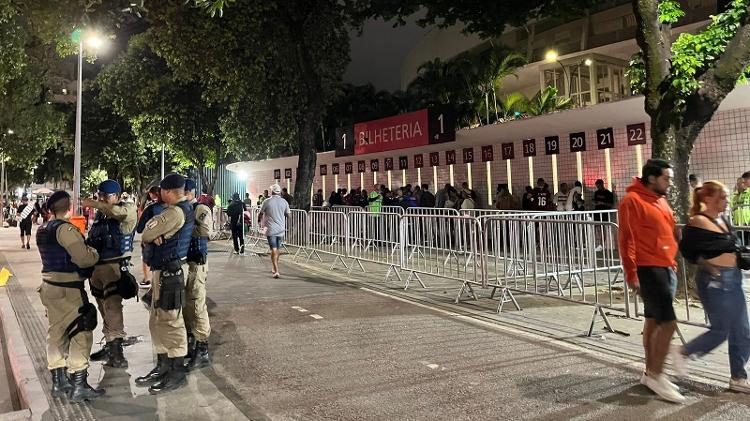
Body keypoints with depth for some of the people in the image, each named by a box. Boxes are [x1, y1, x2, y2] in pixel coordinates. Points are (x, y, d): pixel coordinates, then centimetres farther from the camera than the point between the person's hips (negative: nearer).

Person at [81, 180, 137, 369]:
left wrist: (94, 204, -27)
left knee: (112, 307, -15)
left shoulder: (128, 209, -7)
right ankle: (109, 346, 27)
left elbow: (119, 212, -32)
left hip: (115, 266, -8)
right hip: (97, 266, 8)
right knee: (104, 308, 15)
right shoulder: (100, 213, 16)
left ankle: (117, 352, -13)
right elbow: (92, 238, 24)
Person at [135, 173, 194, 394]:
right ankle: (163, 366, 26)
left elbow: (146, 235, -15)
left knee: (171, 320, -3)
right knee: (157, 320, 16)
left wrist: (152, 233, 7)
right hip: (164, 269, 10)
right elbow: (149, 233, 14)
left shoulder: (176, 212, -18)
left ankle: (177, 372, 6)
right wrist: (156, 236, -10)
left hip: (171, 271, -10)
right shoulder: (184, 209, 15)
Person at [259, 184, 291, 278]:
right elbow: (288, 214, 10)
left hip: (271, 229, -3)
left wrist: (259, 219, 28)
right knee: (277, 249, 17)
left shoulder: (267, 202, -7)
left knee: (274, 250, -6)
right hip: (281, 229, 3)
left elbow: (260, 214, 5)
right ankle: (274, 268, 33)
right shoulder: (284, 202, 0)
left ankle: (276, 271, -15)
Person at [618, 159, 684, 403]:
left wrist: (672, 264, 19)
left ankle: (650, 373, 23)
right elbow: (626, 239, -15)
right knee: (668, 323, -9)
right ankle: (656, 376, 4)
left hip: (667, 269, 9)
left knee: (654, 321, 14)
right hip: (648, 270, -9)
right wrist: (631, 273, -18)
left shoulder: (661, 200, 16)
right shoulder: (633, 200, -12)